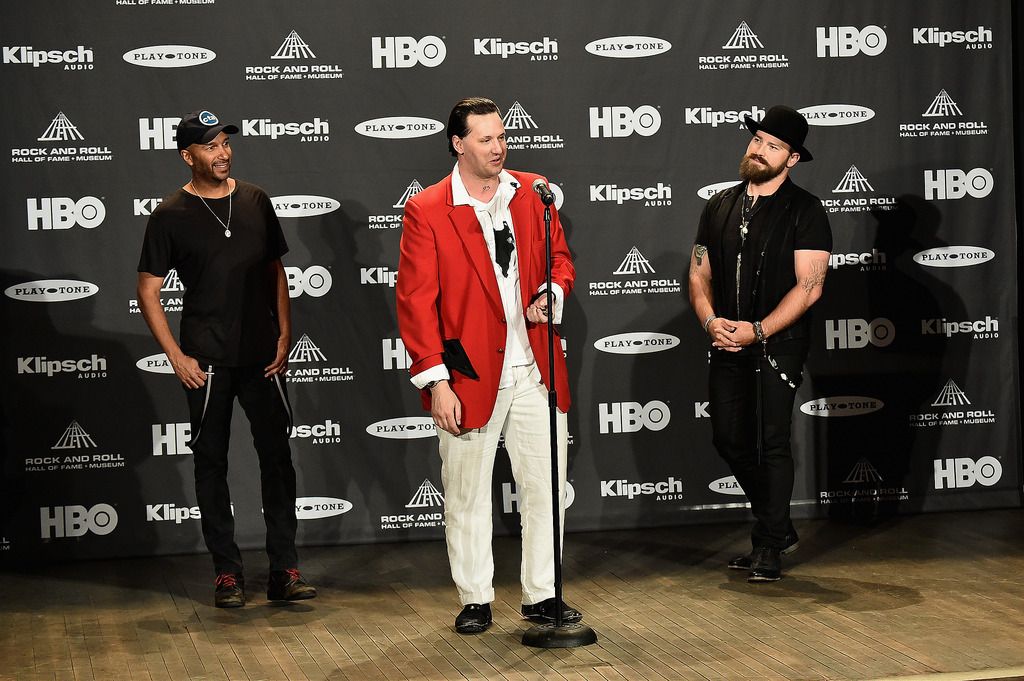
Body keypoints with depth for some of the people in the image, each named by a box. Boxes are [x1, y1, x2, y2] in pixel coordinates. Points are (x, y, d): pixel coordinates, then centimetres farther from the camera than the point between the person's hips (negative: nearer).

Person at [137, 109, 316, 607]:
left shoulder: (255, 202, 7)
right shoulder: (171, 216, -3)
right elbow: (148, 290, 0)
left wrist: (284, 334, 3)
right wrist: (176, 356, -7)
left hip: (262, 356, 3)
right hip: (207, 361, -2)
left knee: (277, 457, 2)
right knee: (211, 463, 4)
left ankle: (284, 570, 7)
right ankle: (227, 572, 12)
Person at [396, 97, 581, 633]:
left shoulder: (530, 192, 7)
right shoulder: (426, 211, -6)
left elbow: (560, 258, 19)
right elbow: (415, 302, -8)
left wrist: (551, 293, -5)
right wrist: (436, 382, -13)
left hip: (535, 372, 4)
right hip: (470, 376, -3)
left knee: (546, 489, 7)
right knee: (466, 498, 7)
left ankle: (542, 596, 19)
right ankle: (475, 600, 20)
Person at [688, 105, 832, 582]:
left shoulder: (805, 211, -6)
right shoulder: (720, 206, 11)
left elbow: (808, 286, -12)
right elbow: (699, 274, 12)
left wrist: (757, 330, -19)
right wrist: (711, 320, -7)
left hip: (778, 345, -6)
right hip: (727, 344, 6)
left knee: (771, 442, -6)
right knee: (729, 440, 8)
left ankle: (768, 547, 6)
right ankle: (778, 529, 26)